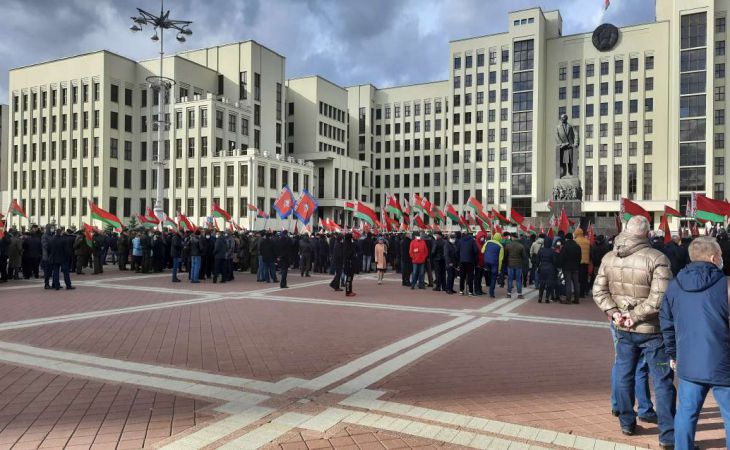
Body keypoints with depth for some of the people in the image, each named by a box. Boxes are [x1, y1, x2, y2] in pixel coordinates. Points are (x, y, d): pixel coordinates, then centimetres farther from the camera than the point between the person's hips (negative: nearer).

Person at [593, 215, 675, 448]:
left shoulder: (609, 258, -1)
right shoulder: (657, 259, -18)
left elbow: (598, 291, -1)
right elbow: (659, 298, -25)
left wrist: (614, 313, -4)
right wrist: (635, 315, -16)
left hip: (623, 330, 5)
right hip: (651, 330, -4)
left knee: (624, 376, 16)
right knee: (662, 381, 5)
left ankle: (627, 423, 29)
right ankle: (668, 435, 11)